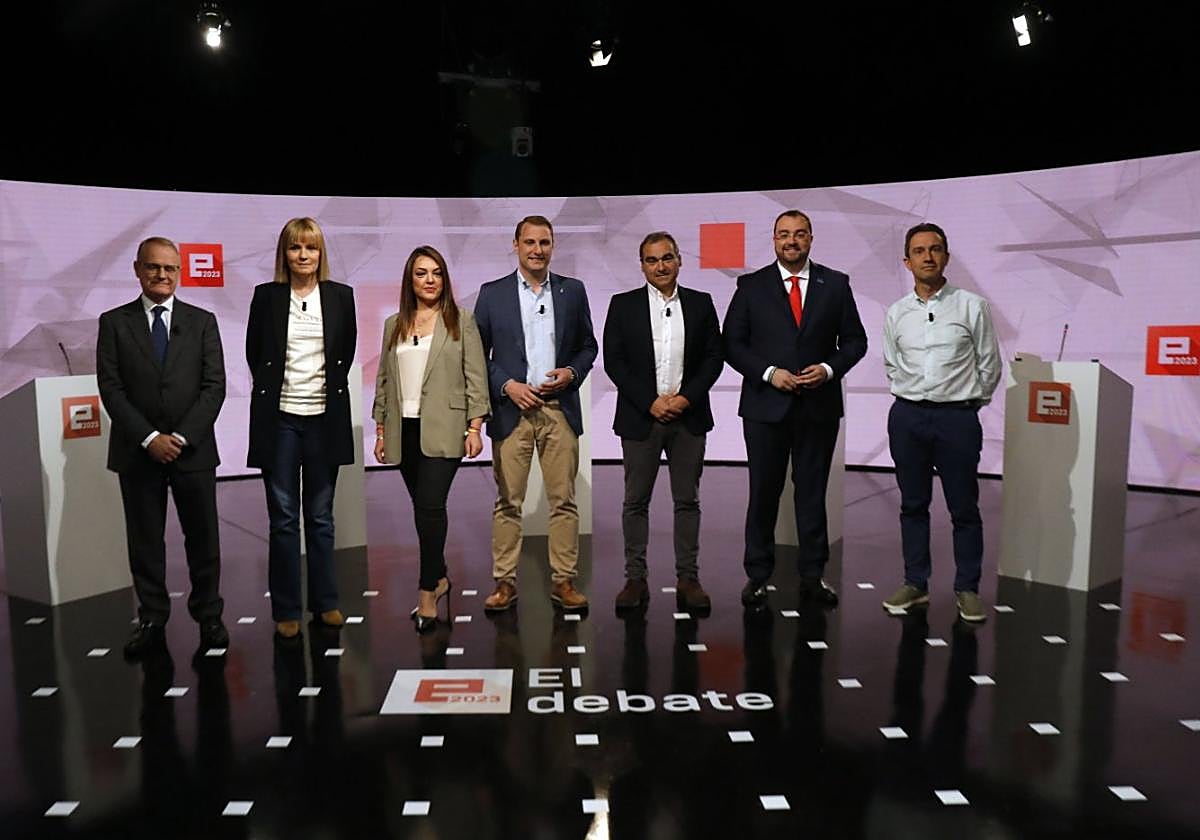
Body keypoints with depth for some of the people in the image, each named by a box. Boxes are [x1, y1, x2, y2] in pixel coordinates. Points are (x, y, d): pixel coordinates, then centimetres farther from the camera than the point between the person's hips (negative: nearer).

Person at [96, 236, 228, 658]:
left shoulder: (202, 321, 5)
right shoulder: (114, 322, 5)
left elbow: (214, 386, -2)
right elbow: (110, 389, -2)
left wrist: (182, 437, -11)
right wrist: (149, 438, -12)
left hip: (193, 449, 0)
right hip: (137, 452, 0)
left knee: (203, 537, 6)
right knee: (144, 541, 8)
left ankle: (208, 616, 20)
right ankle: (152, 619, 20)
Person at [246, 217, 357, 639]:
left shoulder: (340, 295, 4)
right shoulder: (266, 296, 2)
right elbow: (254, 352, 10)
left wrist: (330, 388, 8)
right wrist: (272, 389, 10)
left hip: (324, 418, 1)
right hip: (280, 418, -1)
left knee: (321, 516, 10)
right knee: (283, 518, 4)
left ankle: (325, 601, 21)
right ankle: (286, 609, 14)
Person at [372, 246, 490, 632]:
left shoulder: (461, 321, 2)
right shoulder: (394, 325, 14)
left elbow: (476, 377, -1)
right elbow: (384, 380, 16)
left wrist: (475, 427, -8)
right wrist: (380, 430, 13)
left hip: (443, 430, -4)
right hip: (405, 430, 5)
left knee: (430, 506, -13)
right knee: (424, 507, 11)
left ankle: (427, 594, -7)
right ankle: (440, 578, 26)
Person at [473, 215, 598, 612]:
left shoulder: (573, 291, 9)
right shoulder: (492, 293, 5)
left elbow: (588, 346, 13)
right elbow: (477, 355, 5)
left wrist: (571, 372, -5)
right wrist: (507, 385, -9)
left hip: (560, 409, 1)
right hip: (511, 410, -1)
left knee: (563, 500, 4)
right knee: (507, 502, 2)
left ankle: (564, 581, 13)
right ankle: (504, 582, 11)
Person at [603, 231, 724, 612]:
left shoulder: (701, 303, 7)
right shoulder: (623, 305, 3)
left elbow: (714, 356, 5)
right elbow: (613, 361, -2)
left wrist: (686, 397, -9)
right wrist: (650, 403, -10)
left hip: (689, 417, 1)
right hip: (640, 417, -1)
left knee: (687, 500, 6)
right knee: (636, 502, 4)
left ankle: (688, 579, 14)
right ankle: (635, 579, 13)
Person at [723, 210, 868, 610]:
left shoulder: (835, 284, 7)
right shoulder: (751, 286, 3)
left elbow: (854, 340, 8)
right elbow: (732, 344, 0)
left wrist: (829, 368, -9)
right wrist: (769, 373, -11)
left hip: (820, 405, 1)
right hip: (766, 406, -1)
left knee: (813, 494, 8)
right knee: (763, 493, 6)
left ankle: (812, 577, 19)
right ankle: (757, 576, 16)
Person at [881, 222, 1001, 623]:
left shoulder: (972, 306, -2)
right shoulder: (896, 313, 6)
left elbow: (990, 365, 5)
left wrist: (968, 401, 11)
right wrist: (913, 397, 14)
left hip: (958, 417, -3)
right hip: (907, 416, 3)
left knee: (964, 508, 4)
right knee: (913, 505, 10)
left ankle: (967, 589, 15)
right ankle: (915, 583, 21)